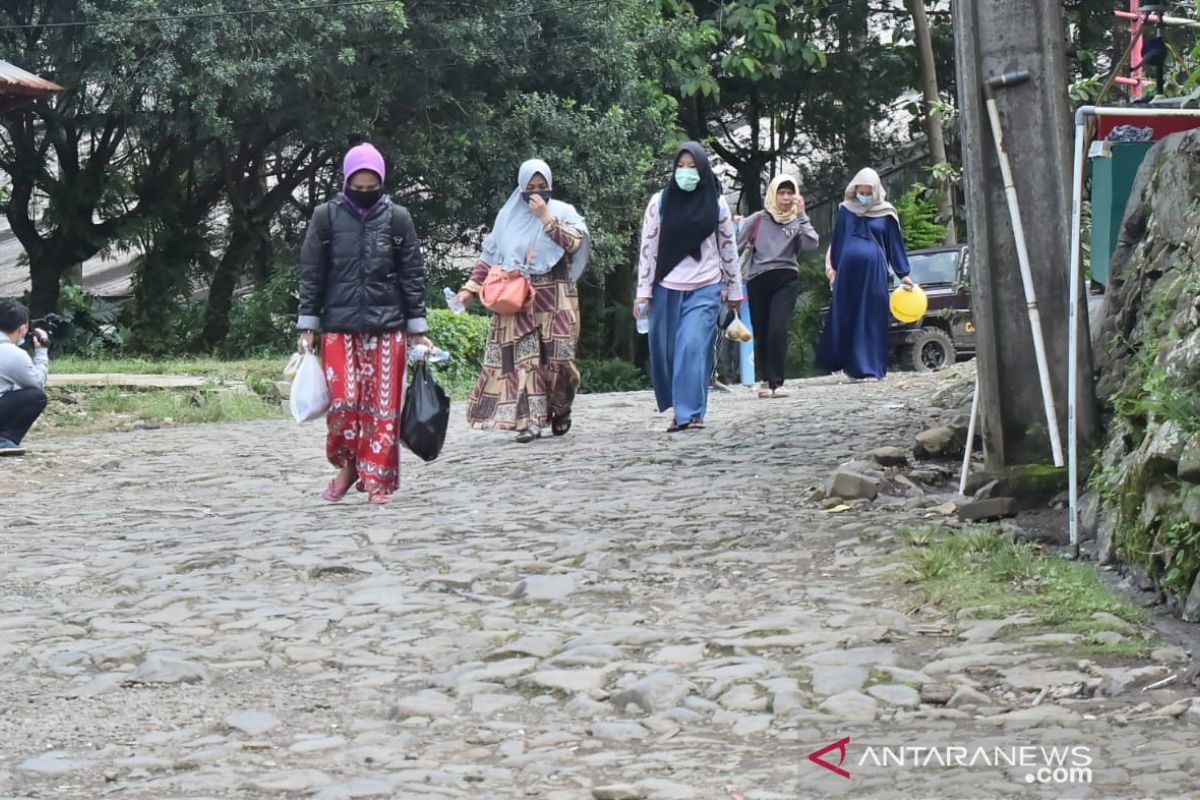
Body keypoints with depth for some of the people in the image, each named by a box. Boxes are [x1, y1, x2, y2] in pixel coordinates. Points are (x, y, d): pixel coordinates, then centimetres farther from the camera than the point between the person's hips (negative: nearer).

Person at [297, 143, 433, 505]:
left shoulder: (397, 218, 2)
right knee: (343, 401, -9)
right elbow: (311, 274, 4)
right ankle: (347, 466, 14)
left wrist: (418, 330, 3)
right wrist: (307, 327, 1)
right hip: (339, 326, 0)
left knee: (383, 405, -1)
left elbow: (412, 276, 5)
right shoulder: (326, 216, 1)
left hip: (387, 327, 0)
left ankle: (378, 479, 7)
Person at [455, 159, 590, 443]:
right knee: (523, 357, -8)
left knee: (556, 356, -7)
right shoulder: (509, 216, 12)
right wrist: (471, 287, 6)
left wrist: (546, 216, -10)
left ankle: (560, 409, 19)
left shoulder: (563, 211, 6)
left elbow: (577, 242, -11)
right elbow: (490, 257, 14)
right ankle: (530, 420, -8)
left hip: (554, 299, -1)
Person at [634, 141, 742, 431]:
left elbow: (729, 248, 9)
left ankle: (690, 413, -16)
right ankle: (680, 409, 21)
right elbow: (648, 248, 1)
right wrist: (643, 292, -4)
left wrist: (734, 289, 11)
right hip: (666, 289, 1)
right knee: (666, 351, 4)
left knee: (693, 348, -14)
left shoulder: (717, 204, 2)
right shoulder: (660, 202, 1)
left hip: (704, 290, -1)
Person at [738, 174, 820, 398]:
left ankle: (776, 382, -13)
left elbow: (812, 244, -9)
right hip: (758, 280, 1)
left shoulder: (797, 221, 7)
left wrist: (801, 215, -9)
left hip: (786, 280, -1)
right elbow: (737, 245, 6)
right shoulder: (758, 220, 5)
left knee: (778, 331, -16)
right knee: (761, 334, 5)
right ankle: (766, 379, 23)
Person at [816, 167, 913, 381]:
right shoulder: (846, 211, 9)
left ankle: (870, 368, -1)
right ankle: (848, 363, 11)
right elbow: (836, 242, 13)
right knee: (844, 317, 2)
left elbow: (895, 244, 8)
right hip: (848, 269, 1)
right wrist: (833, 269, 9)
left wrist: (903, 274, 5)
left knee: (872, 319, -2)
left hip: (874, 271, -1)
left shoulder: (886, 214, 5)